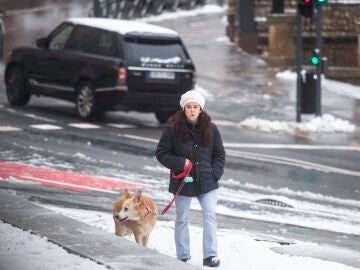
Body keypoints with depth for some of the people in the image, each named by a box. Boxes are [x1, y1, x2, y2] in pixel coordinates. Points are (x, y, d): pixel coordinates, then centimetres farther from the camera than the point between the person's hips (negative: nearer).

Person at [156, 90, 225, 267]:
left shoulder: (211, 129, 1)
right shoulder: (173, 129, -7)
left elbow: (219, 154, 10)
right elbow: (161, 153, -3)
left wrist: (215, 173, -3)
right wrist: (180, 163, -16)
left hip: (207, 182, 1)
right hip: (183, 184, -1)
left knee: (210, 216, -10)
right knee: (182, 219, 8)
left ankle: (210, 256, -6)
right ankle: (183, 257, 19)